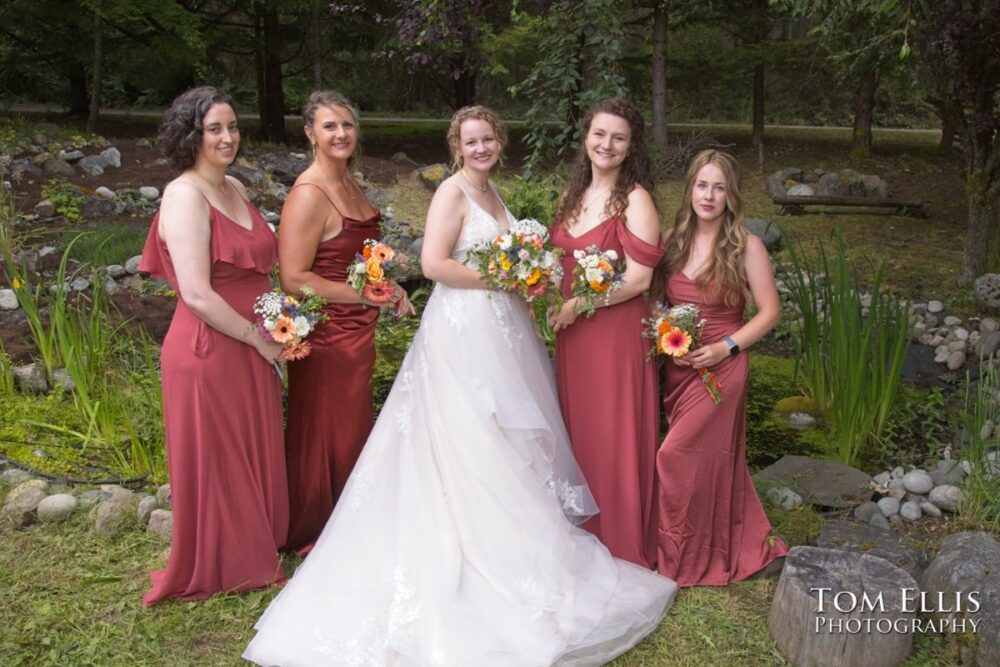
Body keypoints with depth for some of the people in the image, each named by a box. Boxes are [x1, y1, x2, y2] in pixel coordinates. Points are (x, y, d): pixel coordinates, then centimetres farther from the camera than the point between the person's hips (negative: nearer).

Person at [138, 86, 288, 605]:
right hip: (209, 351, -8)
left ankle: (257, 544, 41)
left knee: (256, 453, 21)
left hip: (250, 348, 8)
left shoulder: (235, 188, 8)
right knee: (216, 461, 9)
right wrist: (260, 339, -15)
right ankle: (219, 567, 29)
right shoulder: (186, 195, -18)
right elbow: (197, 294, -24)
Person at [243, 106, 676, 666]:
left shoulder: (491, 191, 16)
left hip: (503, 329, 9)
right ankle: (480, 558, 8)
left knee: (512, 438, 13)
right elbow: (434, 264, -21)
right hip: (464, 330, -9)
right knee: (475, 445, -3)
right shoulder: (452, 191, -10)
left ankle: (508, 538, 26)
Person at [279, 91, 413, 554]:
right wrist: (366, 294, -18)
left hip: (357, 331, 9)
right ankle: (311, 535, 24)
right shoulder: (309, 194, -19)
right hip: (326, 336, -9)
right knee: (324, 435, 5)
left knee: (353, 428, 19)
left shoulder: (348, 182, 9)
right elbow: (294, 280, -23)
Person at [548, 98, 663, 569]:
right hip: (572, 333, 7)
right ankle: (585, 535, 30)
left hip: (617, 332, -7)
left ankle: (625, 548, 19)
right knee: (578, 433, 14)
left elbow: (639, 278, -16)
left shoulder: (635, 199, -11)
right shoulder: (573, 193, 11)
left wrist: (579, 304, -15)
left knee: (616, 438, 3)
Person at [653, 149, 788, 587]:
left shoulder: (746, 247, -9)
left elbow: (770, 312, -6)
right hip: (676, 366, 5)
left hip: (720, 368, -5)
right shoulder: (673, 240, 4)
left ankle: (692, 558, 14)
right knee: (710, 458, 12)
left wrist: (725, 347, -16)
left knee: (679, 457, -6)